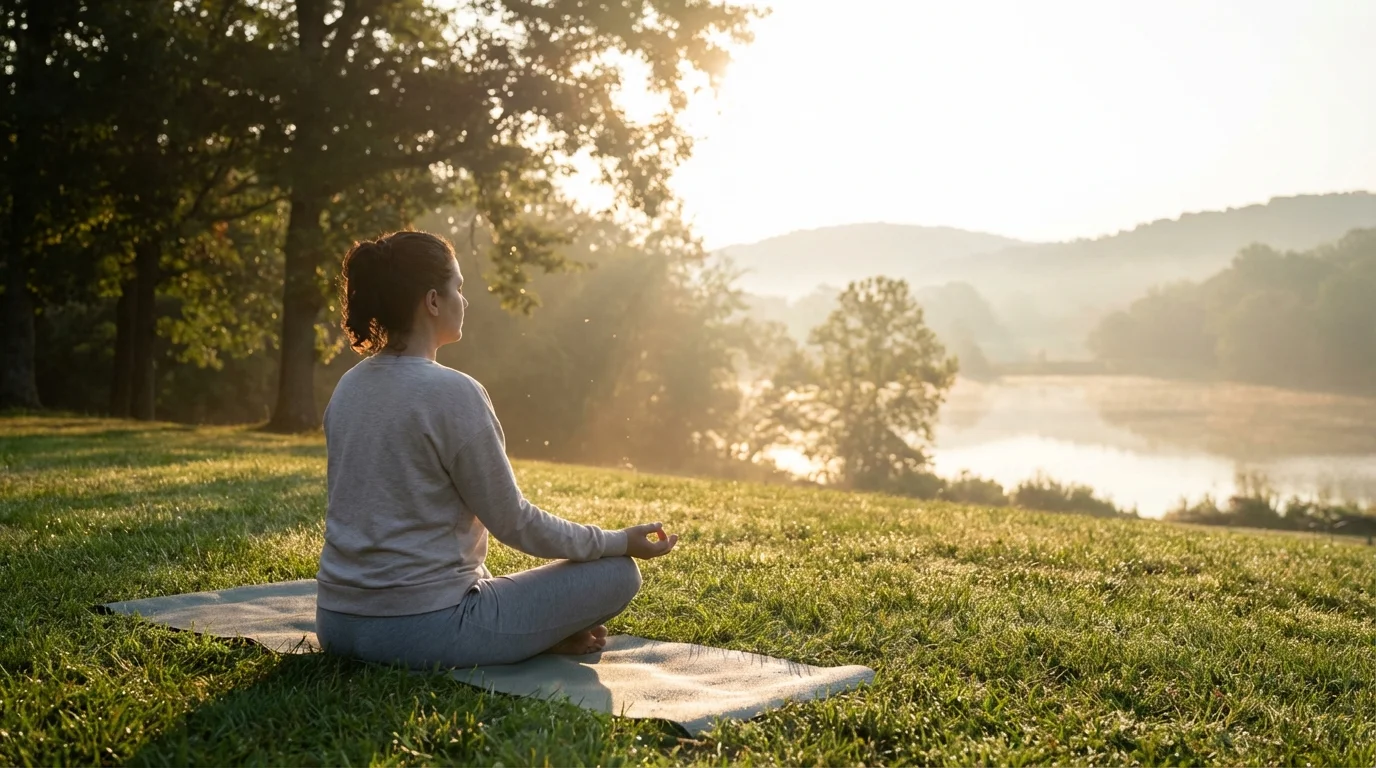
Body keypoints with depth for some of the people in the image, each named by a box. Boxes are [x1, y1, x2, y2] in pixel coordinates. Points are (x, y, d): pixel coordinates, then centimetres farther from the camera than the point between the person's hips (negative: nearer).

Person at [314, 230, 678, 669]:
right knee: (618, 573, 3)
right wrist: (620, 542, 1)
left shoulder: (349, 387, 6)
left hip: (337, 624, 7)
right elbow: (514, 521, -11)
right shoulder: (453, 393, -17)